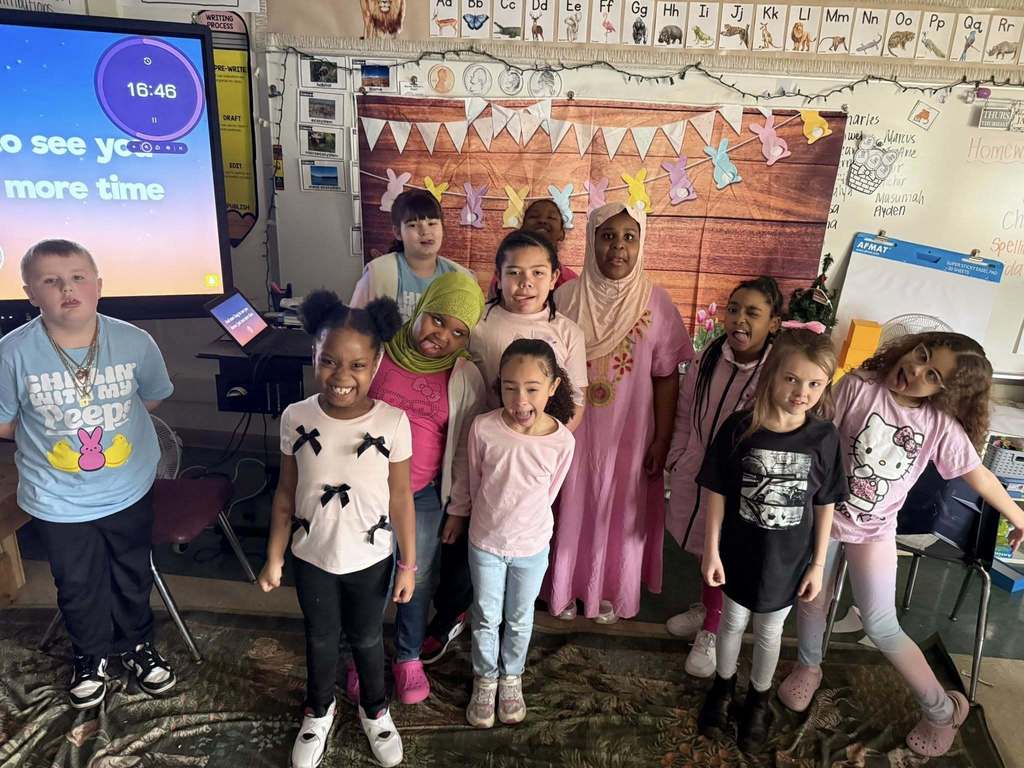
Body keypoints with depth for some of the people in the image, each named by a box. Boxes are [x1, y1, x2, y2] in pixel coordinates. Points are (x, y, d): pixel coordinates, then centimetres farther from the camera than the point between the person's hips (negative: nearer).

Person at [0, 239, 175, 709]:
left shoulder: (135, 342, -18)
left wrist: (105, 423, -2)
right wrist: (53, 433, -4)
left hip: (129, 489, 1)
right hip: (57, 500, 0)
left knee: (133, 575, 22)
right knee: (78, 586, 21)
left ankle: (138, 645, 49)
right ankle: (90, 656, 49)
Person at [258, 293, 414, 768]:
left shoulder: (393, 422, -21)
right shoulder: (296, 418, -16)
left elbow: (400, 499, -11)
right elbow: (286, 494, -4)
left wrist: (408, 564, -5)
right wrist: (274, 558, 1)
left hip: (371, 559, -1)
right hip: (312, 557, 1)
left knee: (367, 638, 23)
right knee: (320, 640, 24)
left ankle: (375, 710, 51)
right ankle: (319, 711, 53)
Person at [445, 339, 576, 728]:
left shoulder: (562, 440, -20)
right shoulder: (483, 428, -21)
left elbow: (548, 493, -2)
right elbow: (472, 480, -2)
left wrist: (521, 522, 8)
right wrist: (459, 513, 12)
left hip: (531, 548, 0)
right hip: (485, 542, 0)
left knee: (519, 620, 21)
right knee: (486, 618, 19)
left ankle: (511, 678, 47)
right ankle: (485, 680, 44)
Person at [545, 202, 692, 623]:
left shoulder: (656, 302, -8)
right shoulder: (566, 297, -7)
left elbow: (666, 377, -3)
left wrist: (662, 439, -3)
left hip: (628, 433, 0)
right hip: (573, 429, 0)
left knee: (621, 511, 14)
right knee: (572, 509, 14)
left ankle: (611, 591, 38)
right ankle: (565, 589, 36)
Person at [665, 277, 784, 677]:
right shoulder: (709, 357, -7)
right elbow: (685, 412, 4)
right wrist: (677, 459, 7)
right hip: (697, 472, 5)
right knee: (704, 548, 24)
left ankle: (711, 632, 36)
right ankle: (705, 608, 50)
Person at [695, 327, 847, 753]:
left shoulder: (824, 437, -13)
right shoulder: (739, 427, -18)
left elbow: (825, 505, -4)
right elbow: (717, 492, -10)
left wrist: (818, 564, 0)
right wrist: (711, 550, -7)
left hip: (788, 559, 1)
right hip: (739, 553, 0)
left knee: (769, 631, 20)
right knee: (733, 622, 20)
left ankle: (759, 698, 45)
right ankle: (723, 687, 47)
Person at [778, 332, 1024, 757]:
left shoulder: (941, 425, -11)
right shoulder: (856, 387, -16)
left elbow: (979, 476, 2)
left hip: (874, 530, 0)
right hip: (824, 513, 0)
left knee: (880, 626, 0)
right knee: (813, 601, 15)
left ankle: (943, 709, 25)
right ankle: (808, 667, 45)